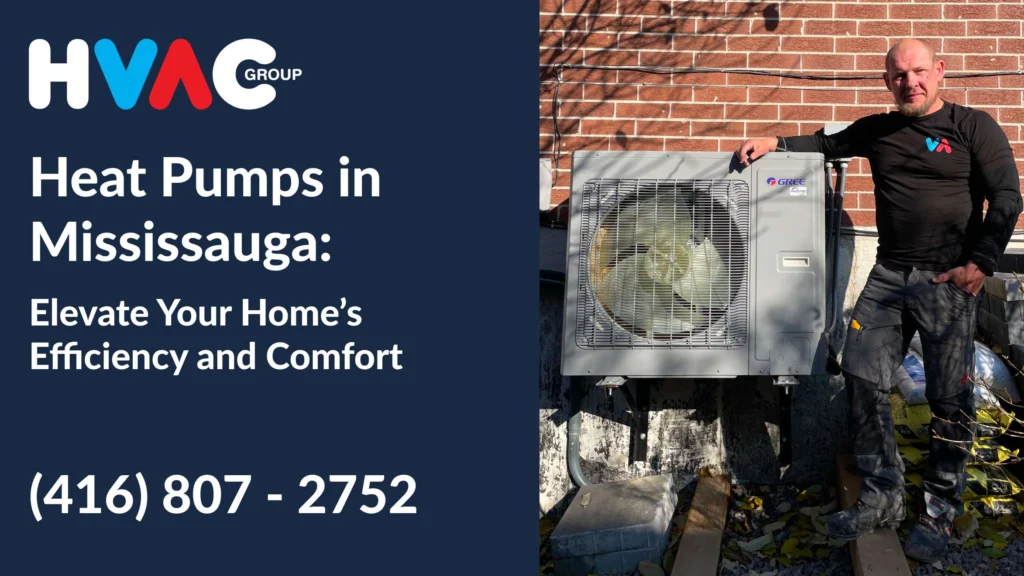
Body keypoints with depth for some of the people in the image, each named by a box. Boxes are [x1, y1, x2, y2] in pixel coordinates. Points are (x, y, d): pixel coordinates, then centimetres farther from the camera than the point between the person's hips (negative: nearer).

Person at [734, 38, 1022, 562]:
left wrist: (981, 264, -14)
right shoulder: (878, 130, 12)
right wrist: (775, 143, 3)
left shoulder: (974, 127, -1)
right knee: (861, 377, -3)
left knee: (950, 400, -1)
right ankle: (881, 498, 8)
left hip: (949, 280, -4)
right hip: (889, 275, 4)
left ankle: (939, 513, 11)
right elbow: (826, 144, 21)